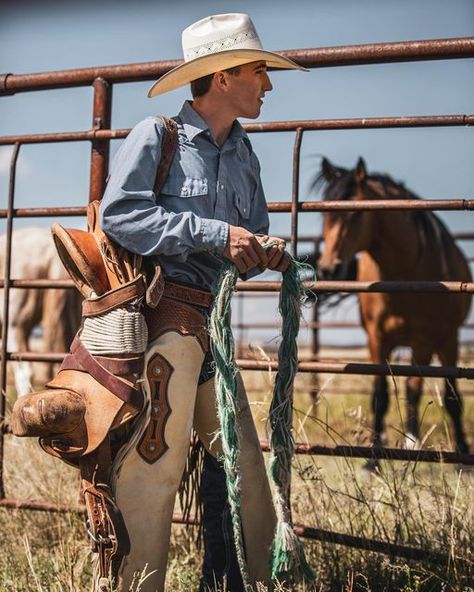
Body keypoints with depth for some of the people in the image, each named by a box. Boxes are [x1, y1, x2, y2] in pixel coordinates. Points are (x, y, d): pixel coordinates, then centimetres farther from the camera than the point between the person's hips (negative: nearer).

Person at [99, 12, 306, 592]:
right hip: (162, 316, -8)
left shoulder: (243, 154, 17)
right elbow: (117, 213, -17)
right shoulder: (155, 137, -5)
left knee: (243, 463, 11)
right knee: (156, 459, -9)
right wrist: (215, 233, -21)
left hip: (213, 324, 8)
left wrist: (264, 252, -1)